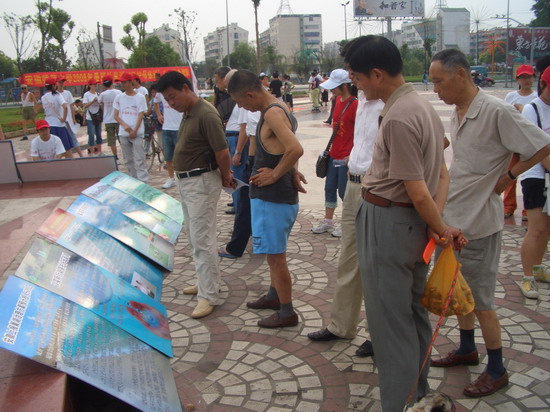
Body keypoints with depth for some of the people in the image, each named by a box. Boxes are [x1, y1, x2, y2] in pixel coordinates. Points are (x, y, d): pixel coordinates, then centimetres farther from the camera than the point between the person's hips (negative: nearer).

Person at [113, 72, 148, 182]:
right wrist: (125, 125, -12)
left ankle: (143, 182, -7)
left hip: (137, 133, -4)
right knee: (128, 160, 10)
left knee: (139, 160, -8)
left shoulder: (140, 97, -1)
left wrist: (135, 131, -12)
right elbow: (116, 115, 6)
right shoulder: (119, 97, 8)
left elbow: (141, 115, -4)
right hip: (123, 133, 4)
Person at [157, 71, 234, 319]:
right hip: (185, 181, 10)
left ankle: (208, 296, -1)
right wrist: (225, 175, 13)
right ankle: (205, 282, 32)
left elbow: (222, 151, -22)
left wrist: (224, 177, -6)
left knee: (202, 239, -8)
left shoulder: (206, 115, -20)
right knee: (194, 236, 18)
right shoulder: (189, 114, 11)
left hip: (202, 182, -10)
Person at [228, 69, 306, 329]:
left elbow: (296, 150, -32)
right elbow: (288, 149, 17)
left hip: (272, 197, -10)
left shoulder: (272, 113, -20)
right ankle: (274, 296, 40)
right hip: (276, 195, 10)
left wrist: (275, 174, -19)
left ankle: (287, 313, 13)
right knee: (275, 253, 23)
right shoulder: (278, 110, 11)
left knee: (275, 256, 1)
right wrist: (292, 172, 2)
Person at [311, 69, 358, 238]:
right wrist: (331, 147, 14)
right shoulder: (338, 100, 7)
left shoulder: (354, 104, -17)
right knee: (329, 188, 15)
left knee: (344, 191, 2)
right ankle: (328, 222, 29)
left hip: (346, 157, -8)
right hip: (334, 154, 8)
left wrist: (351, 155, -19)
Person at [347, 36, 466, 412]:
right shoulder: (424, 107, 9)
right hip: (413, 223, 10)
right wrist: (437, 224, -1)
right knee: (414, 312, 21)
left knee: (390, 321, 4)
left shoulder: (398, 118, -22)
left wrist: (442, 229, -6)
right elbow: (442, 175, 9)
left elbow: (418, 192, -22)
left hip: (387, 222, -10)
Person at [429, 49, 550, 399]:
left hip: (479, 222, -8)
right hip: (453, 219, 8)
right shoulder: (457, 114, 6)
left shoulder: (496, 111, -18)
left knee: (481, 299, 3)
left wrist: (508, 177, -11)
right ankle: (467, 349, 39)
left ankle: (497, 371, 21)